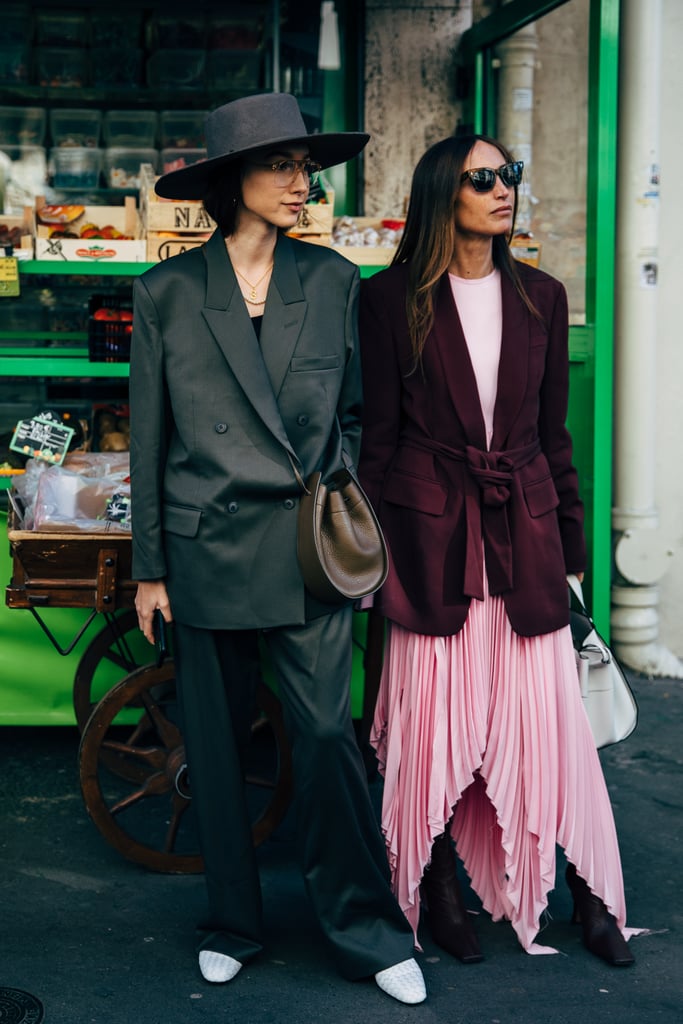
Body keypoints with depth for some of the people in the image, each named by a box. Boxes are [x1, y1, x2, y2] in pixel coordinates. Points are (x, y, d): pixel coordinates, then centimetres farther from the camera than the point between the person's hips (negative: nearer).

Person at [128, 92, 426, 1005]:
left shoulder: (333, 282, 5)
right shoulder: (168, 291, 1)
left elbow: (354, 415, 11)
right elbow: (148, 440, 4)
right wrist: (149, 567, 3)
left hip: (306, 550, 0)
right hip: (206, 546, 0)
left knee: (328, 734, -2)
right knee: (215, 743, 9)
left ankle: (367, 930, 15)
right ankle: (233, 923, 28)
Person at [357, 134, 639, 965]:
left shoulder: (540, 297, 9)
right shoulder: (393, 298, 0)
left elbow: (554, 432, 12)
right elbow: (379, 433, 1)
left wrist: (571, 545, 10)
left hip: (524, 532, 3)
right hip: (432, 534, -2)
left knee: (549, 716, 4)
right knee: (434, 717, 5)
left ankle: (589, 893, 18)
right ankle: (438, 892, 22)